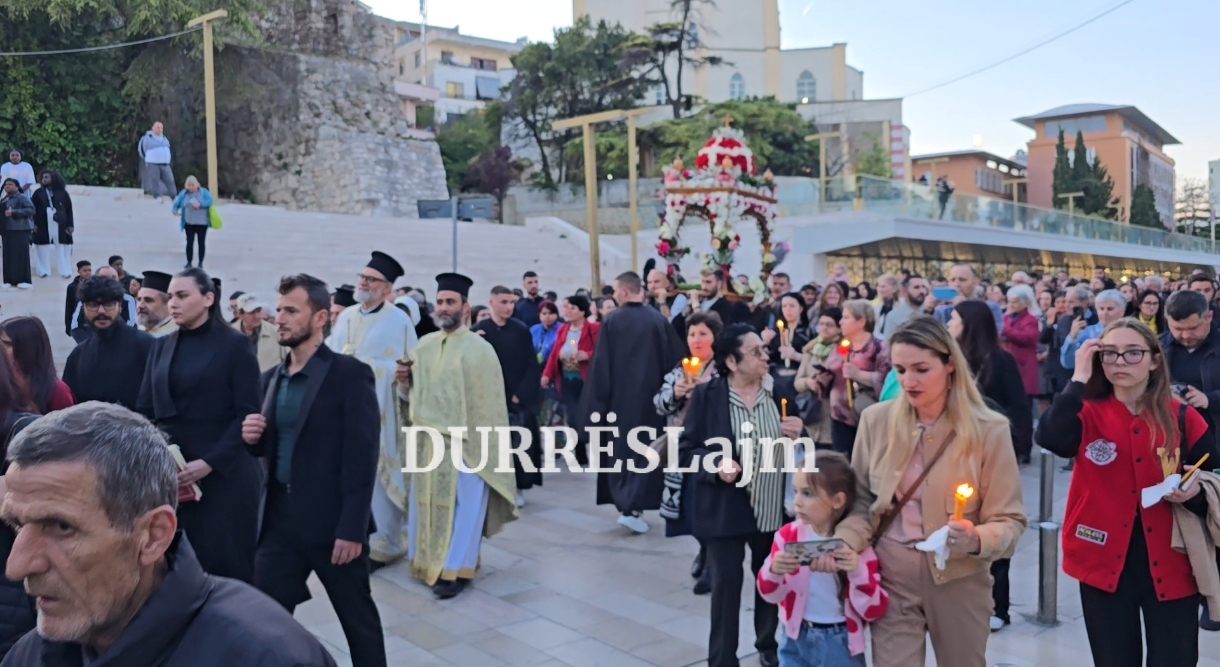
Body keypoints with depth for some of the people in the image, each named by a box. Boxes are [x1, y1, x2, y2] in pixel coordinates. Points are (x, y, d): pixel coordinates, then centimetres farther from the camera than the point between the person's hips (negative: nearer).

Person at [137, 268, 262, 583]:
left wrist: (209, 462, -17)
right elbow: (145, 411, 10)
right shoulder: (161, 347, 12)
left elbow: (247, 415, -8)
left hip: (222, 474, -4)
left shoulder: (234, 345, -3)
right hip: (168, 473, 5)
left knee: (223, 564, -1)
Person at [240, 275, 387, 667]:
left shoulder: (350, 374, -10)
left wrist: (351, 528, -19)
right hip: (279, 520, 6)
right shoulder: (271, 378, 10)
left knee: (359, 620, 11)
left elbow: (362, 456, -15)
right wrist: (253, 437, -5)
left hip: (333, 523, -6)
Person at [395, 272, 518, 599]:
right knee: (428, 502, 12)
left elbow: (488, 403, -10)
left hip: (462, 445, -6)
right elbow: (412, 395, 14)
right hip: (426, 441, 6)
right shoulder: (424, 345, 9)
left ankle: (456, 568, 10)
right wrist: (404, 380, -7)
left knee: (461, 505, 1)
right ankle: (431, 561, 25)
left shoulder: (479, 348, -9)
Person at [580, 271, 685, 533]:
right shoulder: (660, 321, -5)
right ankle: (631, 507, -2)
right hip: (650, 395, 0)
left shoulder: (611, 323, -7)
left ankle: (623, 503, 19)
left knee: (620, 447, 14)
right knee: (645, 449, 7)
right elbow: (675, 360, -1)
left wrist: (597, 403, -3)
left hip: (619, 397, 0)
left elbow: (600, 365, -7)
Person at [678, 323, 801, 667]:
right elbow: (686, 448, -6)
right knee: (726, 584, 3)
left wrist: (799, 435, -10)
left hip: (775, 509, 3)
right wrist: (715, 463, -23)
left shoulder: (781, 392, 1)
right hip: (726, 509, -3)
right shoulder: (706, 395, -8)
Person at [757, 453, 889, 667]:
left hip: (840, 644, -2)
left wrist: (858, 573, -30)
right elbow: (770, 593, -7)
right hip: (796, 639, 2)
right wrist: (773, 571, -29)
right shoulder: (788, 535, -7)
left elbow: (873, 610, -13)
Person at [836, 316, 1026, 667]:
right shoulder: (876, 420, -4)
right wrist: (845, 541, -16)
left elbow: (1009, 519, -8)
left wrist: (976, 540, -29)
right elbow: (861, 501, 3)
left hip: (960, 579, 0)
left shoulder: (988, 429, -10)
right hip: (892, 576, 0)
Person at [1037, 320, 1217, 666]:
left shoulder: (1184, 419, -1)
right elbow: (1050, 438, -26)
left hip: (1171, 565, 0)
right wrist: (1079, 379, -20)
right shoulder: (1089, 414, -3)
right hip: (1105, 562, 0)